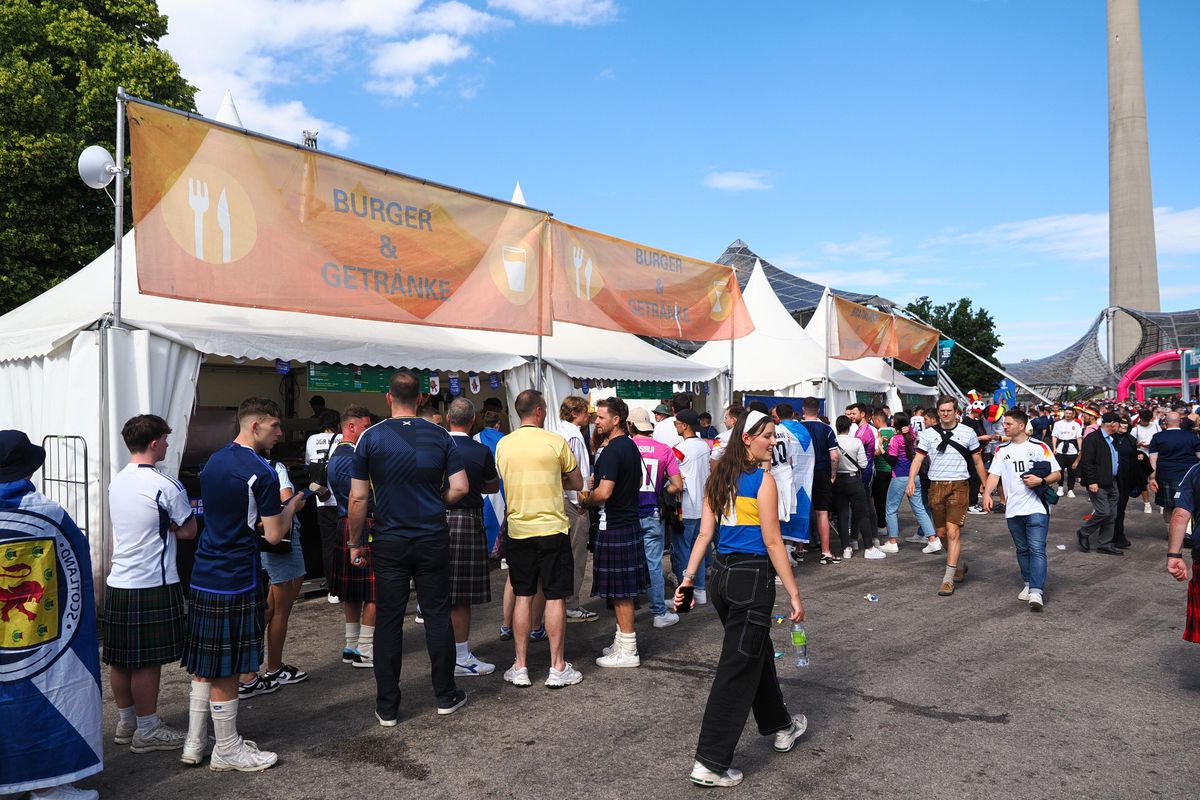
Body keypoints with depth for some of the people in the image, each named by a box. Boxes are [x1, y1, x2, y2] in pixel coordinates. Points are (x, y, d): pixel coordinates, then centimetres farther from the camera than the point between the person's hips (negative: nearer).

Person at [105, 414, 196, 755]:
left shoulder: (116, 482, 9)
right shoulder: (165, 485, -15)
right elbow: (189, 531, -6)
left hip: (117, 584, 8)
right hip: (152, 586, -8)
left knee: (120, 659, 14)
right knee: (147, 661, 1)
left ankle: (126, 723, 28)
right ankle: (147, 731, 11)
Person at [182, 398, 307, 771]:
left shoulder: (214, 461, 12)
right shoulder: (260, 471, -16)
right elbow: (274, 534, -15)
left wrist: (272, 503, 20)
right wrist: (292, 505, 2)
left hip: (203, 576, 9)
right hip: (235, 582, -9)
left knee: (204, 665, 16)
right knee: (225, 670, 2)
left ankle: (194, 744, 26)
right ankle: (227, 751, 15)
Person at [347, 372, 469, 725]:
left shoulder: (371, 437, -6)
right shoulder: (439, 436, -2)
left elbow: (358, 498, -6)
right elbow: (460, 488, -5)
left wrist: (355, 543, 5)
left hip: (389, 543, -1)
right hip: (433, 540, 1)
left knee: (388, 622, 7)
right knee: (437, 616, 11)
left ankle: (387, 707, 15)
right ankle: (445, 695, 21)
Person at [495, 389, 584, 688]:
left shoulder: (503, 445, 2)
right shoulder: (556, 442, -9)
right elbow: (578, 483, 2)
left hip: (518, 530, 4)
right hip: (552, 528, -3)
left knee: (523, 597, 12)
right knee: (555, 598, 4)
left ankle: (520, 668, 16)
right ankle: (558, 668, 11)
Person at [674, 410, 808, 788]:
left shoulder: (718, 477, 8)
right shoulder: (763, 479, -13)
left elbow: (705, 533, 6)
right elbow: (772, 542, -14)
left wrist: (688, 577, 6)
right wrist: (794, 595, -10)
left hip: (723, 574, 8)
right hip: (753, 578, -8)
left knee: (758, 653, 25)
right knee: (737, 669, 0)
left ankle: (780, 726, 45)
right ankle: (710, 763, 5)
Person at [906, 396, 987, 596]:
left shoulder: (968, 433, 3)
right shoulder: (928, 434, 4)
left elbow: (978, 462, 11)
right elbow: (918, 458, -1)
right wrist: (911, 480, -16)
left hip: (958, 486, -2)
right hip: (936, 486, 3)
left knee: (953, 530, -13)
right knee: (941, 533, 10)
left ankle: (948, 578, -9)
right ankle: (960, 563, 36)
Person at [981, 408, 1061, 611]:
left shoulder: (1040, 447, 0)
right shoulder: (1002, 450, 10)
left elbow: (1057, 474, 3)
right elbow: (994, 474, 2)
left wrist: (1041, 480, -16)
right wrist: (987, 494, -15)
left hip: (1037, 508, -4)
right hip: (1013, 510, 4)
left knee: (1037, 550, -10)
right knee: (1022, 550, 14)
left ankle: (1036, 592, -14)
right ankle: (1029, 584, 27)